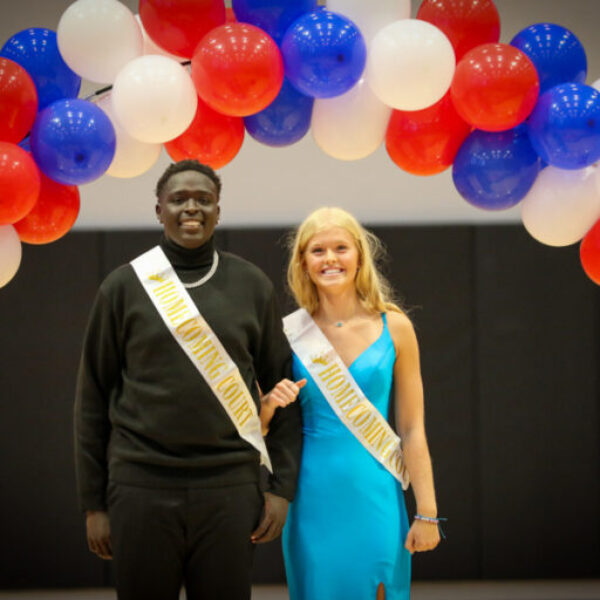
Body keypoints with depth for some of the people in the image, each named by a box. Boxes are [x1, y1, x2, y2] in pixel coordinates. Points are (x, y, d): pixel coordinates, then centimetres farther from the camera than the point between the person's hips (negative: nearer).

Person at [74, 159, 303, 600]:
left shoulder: (251, 285, 7)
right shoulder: (124, 286, 4)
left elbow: (282, 387, 9)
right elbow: (94, 398, 6)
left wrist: (283, 487, 2)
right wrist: (93, 503, 3)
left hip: (229, 491, 1)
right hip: (141, 491, -1)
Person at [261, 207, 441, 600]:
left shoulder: (394, 328, 0)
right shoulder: (289, 334, 1)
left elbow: (412, 430, 1)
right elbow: (259, 426, 10)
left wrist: (427, 513, -2)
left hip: (374, 496, 0)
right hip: (312, 503, 1)